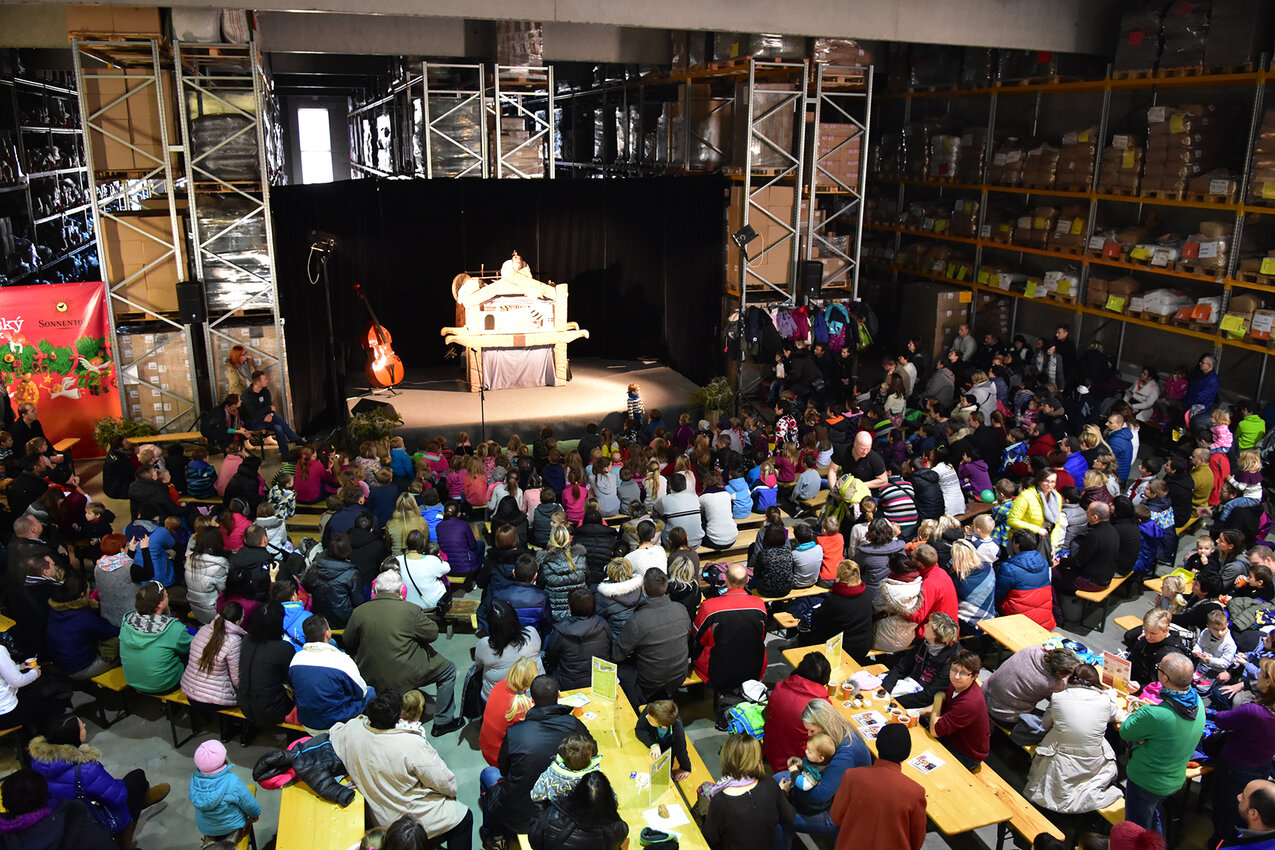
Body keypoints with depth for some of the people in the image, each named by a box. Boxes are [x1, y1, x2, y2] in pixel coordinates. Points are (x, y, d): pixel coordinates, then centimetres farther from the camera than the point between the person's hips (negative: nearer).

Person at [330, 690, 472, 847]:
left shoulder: (352, 730, -18)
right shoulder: (412, 744, -33)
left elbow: (334, 733, 9)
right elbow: (445, 784, -22)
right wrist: (452, 791, 0)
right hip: (415, 820, -7)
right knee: (464, 818, 17)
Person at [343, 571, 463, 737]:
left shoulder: (359, 612, -6)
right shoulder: (411, 610, -15)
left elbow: (348, 644, 6)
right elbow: (432, 634, -5)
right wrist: (426, 618, 12)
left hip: (371, 679, 5)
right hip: (405, 677, -5)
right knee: (448, 670, 17)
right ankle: (443, 722, 21)